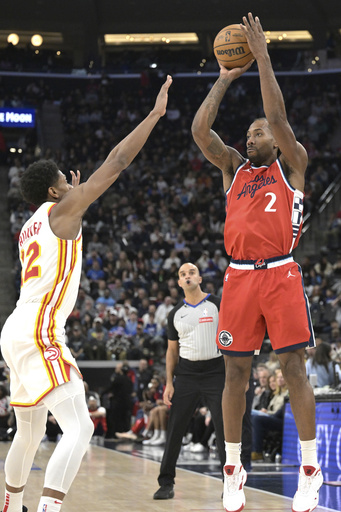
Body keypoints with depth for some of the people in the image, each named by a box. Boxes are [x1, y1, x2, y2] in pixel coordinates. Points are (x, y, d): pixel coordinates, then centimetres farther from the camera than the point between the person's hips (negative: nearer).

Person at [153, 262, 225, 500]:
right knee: (175, 430, -1)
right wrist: (169, 383, 6)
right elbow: (172, 350, 15)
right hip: (186, 373, 3)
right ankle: (166, 483, 7)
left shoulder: (217, 304, -1)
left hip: (216, 371, -3)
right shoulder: (176, 314, 11)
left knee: (225, 431, -3)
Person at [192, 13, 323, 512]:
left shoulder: (292, 163, 9)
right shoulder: (233, 166, 18)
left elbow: (279, 117, -6)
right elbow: (200, 129, 6)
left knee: (293, 368, -5)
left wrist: (262, 56, -5)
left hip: (280, 274, -4)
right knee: (235, 371, 3)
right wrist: (226, 78, 8)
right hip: (239, 276, 4)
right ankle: (233, 470, 11)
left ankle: (310, 469, 0)